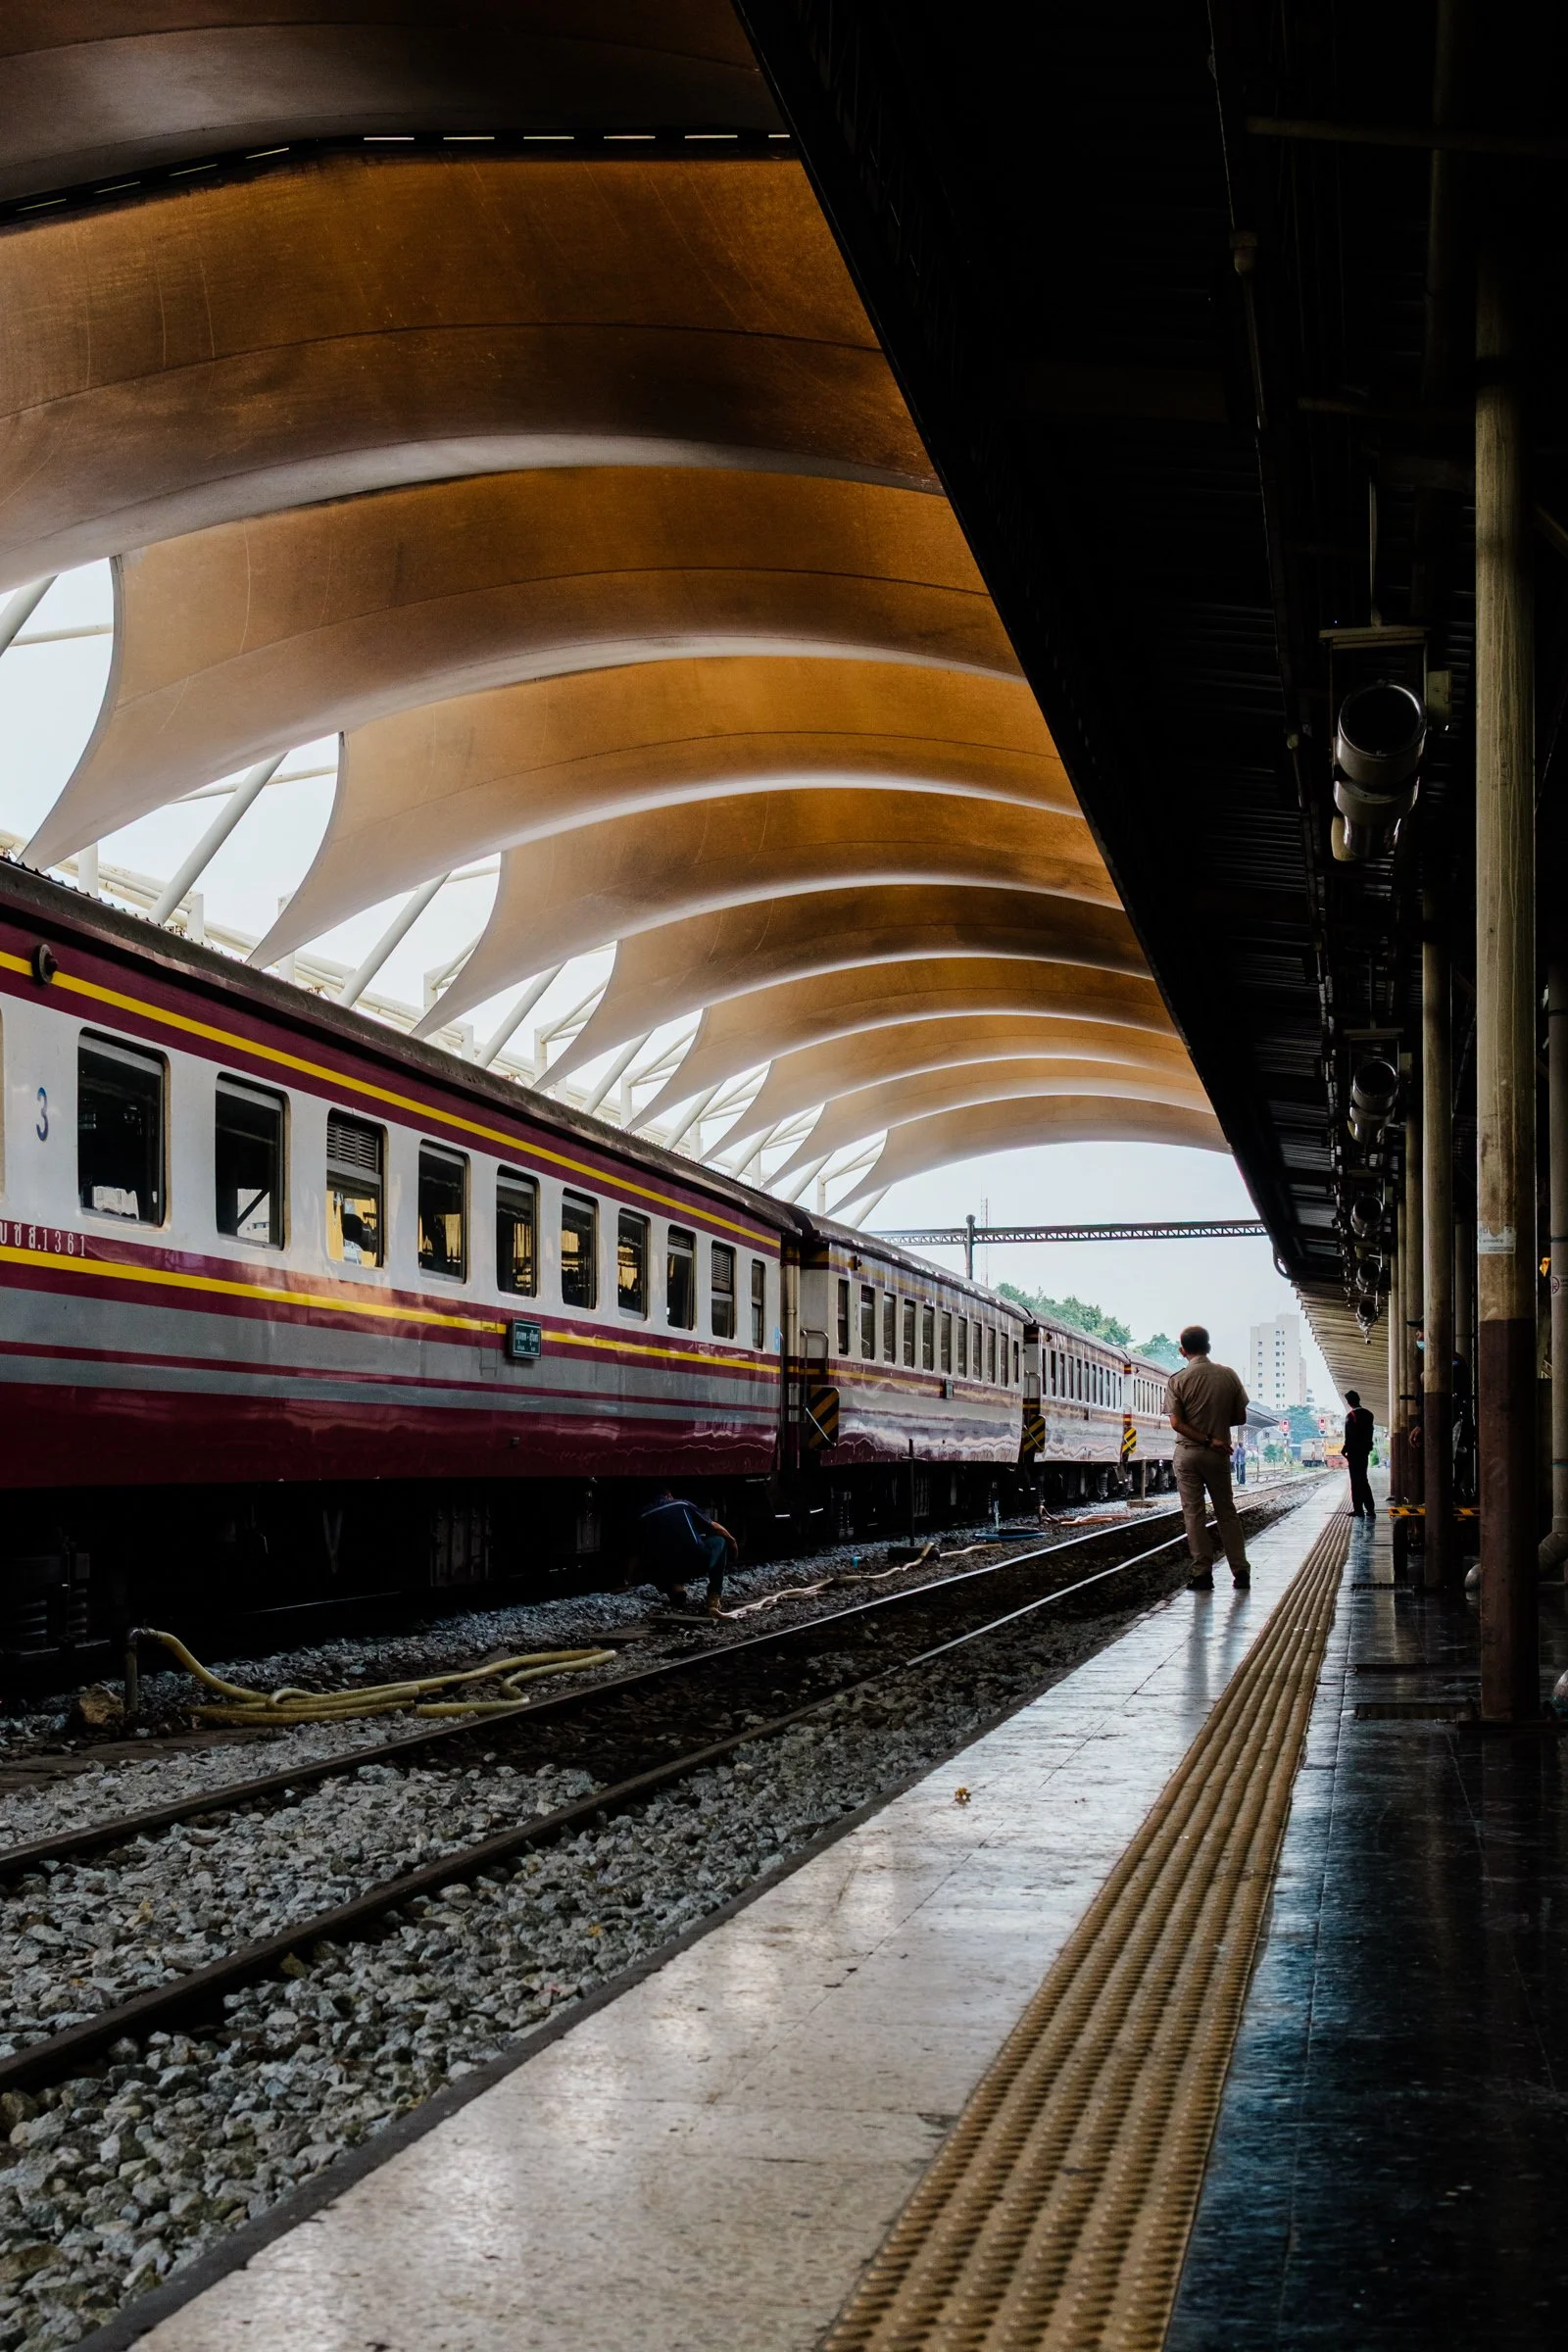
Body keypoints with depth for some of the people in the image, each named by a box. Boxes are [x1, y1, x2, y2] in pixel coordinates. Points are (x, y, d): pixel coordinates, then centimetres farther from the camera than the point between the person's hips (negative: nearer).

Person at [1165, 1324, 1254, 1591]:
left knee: (1194, 1513, 3)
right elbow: (1241, 1417, 3)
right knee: (1226, 1512, 11)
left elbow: (1177, 1423, -15)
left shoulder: (1178, 1380, -8)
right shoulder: (1228, 1376, -2)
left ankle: (1203, 1573, 1)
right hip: (1219, 1456, 2)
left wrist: (1206, 1439, -13)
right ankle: (1241, 1571, 8)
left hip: (1188, 1452, -2)